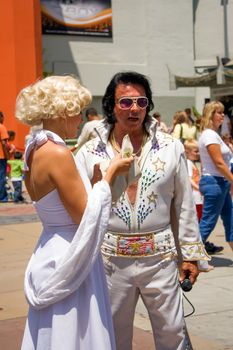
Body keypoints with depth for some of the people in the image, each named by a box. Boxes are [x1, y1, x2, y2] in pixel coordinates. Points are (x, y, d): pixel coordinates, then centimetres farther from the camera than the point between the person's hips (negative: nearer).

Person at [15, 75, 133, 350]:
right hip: (68, 260, -10)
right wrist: (110, 174, -9)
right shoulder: (57, 153, -20)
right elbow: (85, 218, -18)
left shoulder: (35, 150, 8)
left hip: (52, 252, 10)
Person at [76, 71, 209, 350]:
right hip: (111, 260, 0)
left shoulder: (171, 148, 0)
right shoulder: (89, 153, -2)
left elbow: (184, 205, 5)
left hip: (160, 257, 0)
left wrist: (190, 253, 6)